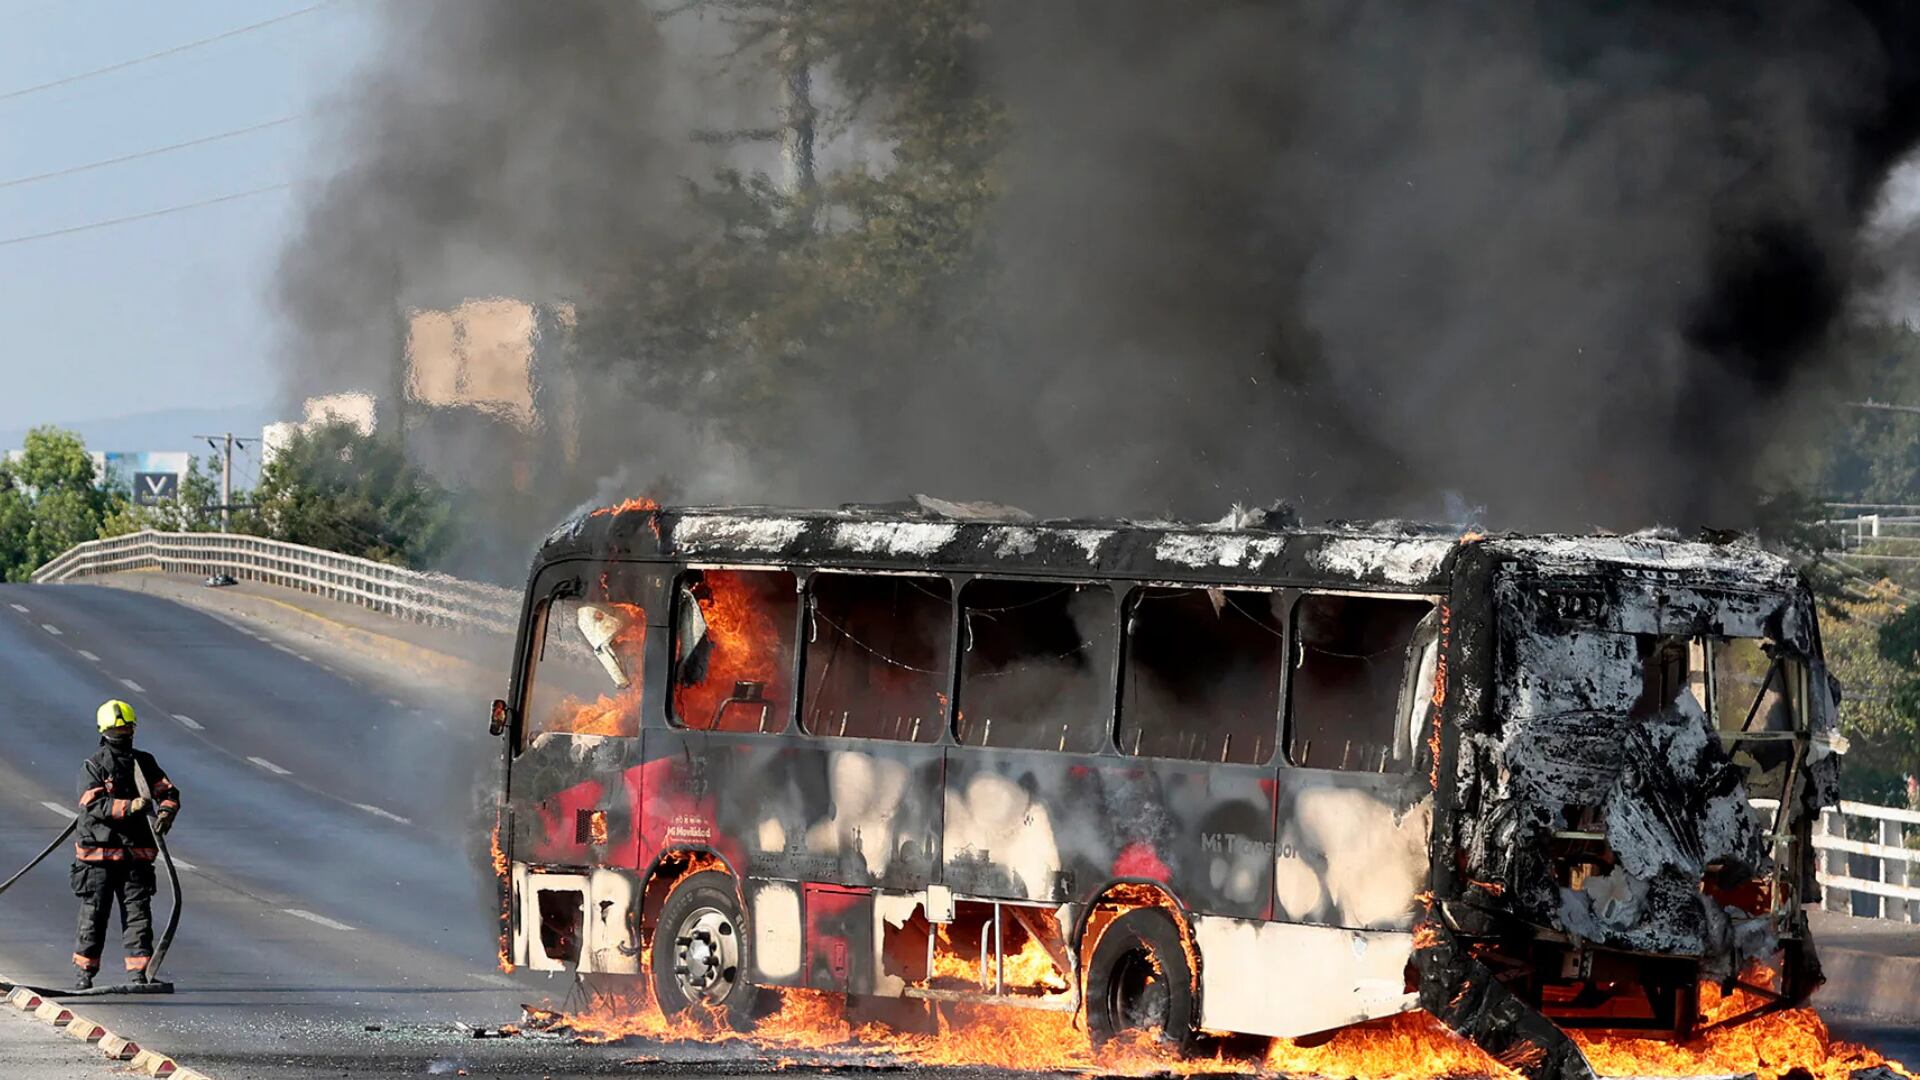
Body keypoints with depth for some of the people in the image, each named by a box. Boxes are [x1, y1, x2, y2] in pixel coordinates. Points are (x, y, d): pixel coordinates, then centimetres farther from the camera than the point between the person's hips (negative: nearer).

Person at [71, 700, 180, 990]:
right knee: (94, 913, 1)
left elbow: (168, 792, 9)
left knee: (138, 913, -2)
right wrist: (129, 806, -28)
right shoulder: (92, 767, -2)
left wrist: (165, 813, -13)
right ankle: (85, 972, 11)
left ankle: (138, 972, 0)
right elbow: (94, 805, -15)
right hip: (99, 851, -3)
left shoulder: (144, 763, 11)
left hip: (136, 854, 3)